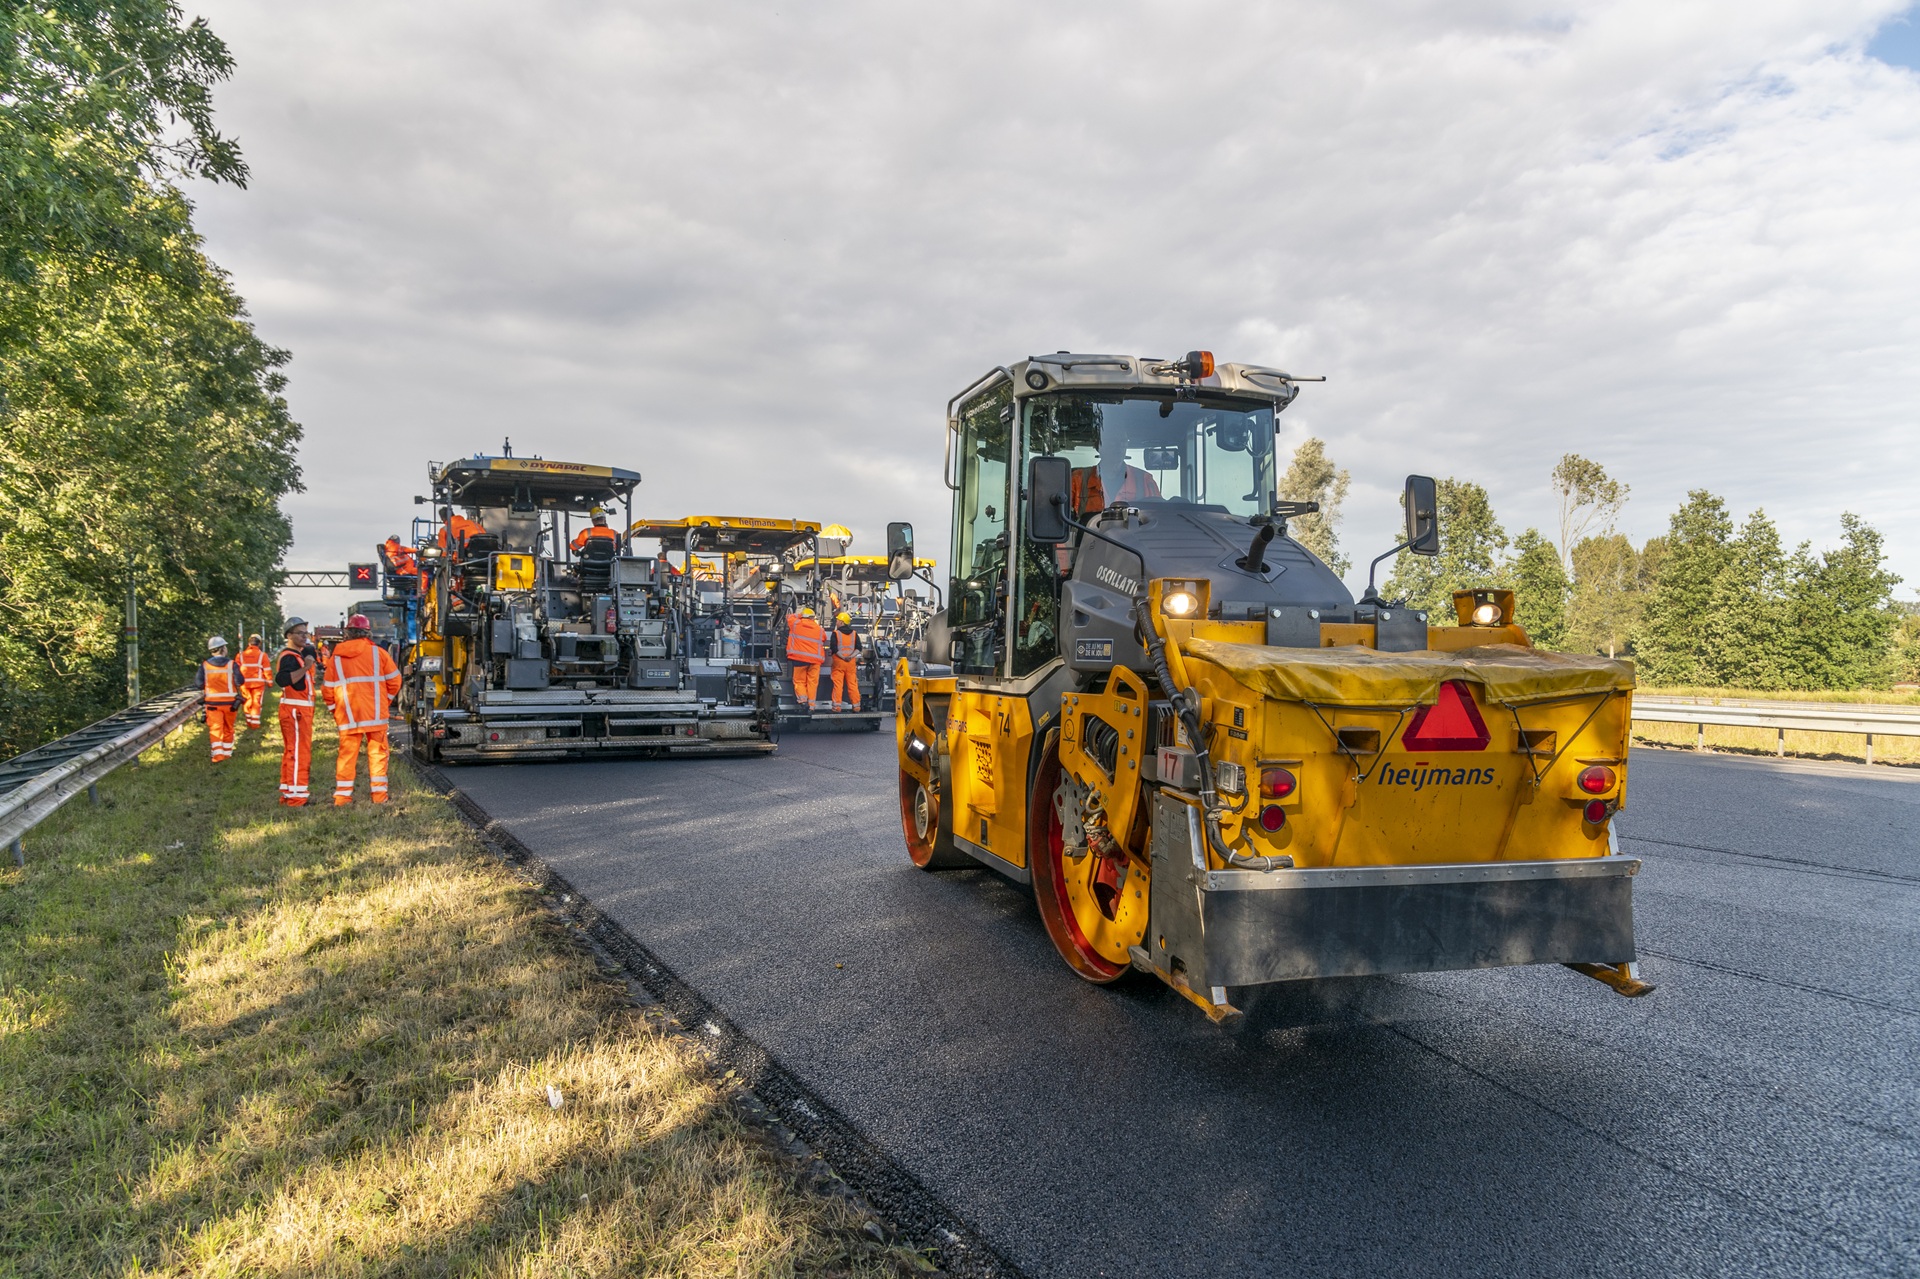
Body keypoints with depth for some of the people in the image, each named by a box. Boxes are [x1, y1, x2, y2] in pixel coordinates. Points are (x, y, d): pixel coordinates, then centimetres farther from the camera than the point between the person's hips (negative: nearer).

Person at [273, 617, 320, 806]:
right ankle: (295, 796, -7)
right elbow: (282, 679, -32)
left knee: (291, 752, 16)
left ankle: (287, 792, 24)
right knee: (298, 752, -9)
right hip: (294, 709, -11)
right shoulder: (288, 657, -15)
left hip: (302, 709, 11)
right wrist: (305, 667, -36)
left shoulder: (301, 654, 16)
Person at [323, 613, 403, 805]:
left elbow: (328, 689, 6)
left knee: (347, 753, 7)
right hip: (375, 715, -1)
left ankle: (342, 796, 6)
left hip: (347, 716, 2)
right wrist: (386, 699, 16)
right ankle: (379, 794, 4)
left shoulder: (335, 657, 4)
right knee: (377, 752, 5)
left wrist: (335, 710, 19)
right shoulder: (378, 653, -1)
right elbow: (394, 680, 2)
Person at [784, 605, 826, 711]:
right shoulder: (819, 629, 5)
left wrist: (799, 615, 33)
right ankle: (812, 704, 4)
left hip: (800, 658, -1)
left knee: (799, 681, 9)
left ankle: (802, 697, -14)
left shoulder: (796, 624, 2)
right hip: (815, 659, 1)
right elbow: (824, 638, 19)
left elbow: (790, 618, 20)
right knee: (813, 682, 6)